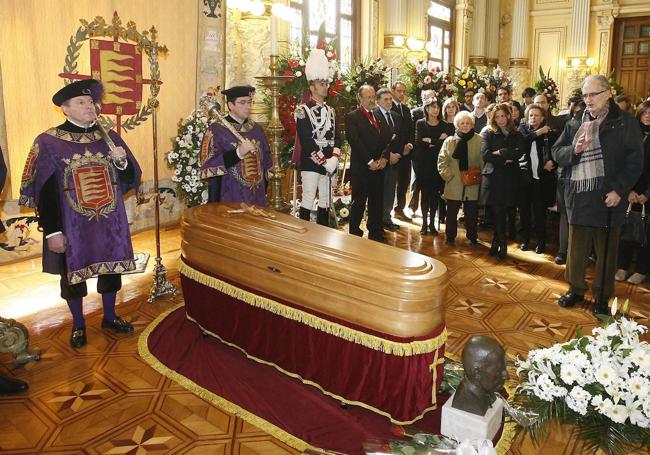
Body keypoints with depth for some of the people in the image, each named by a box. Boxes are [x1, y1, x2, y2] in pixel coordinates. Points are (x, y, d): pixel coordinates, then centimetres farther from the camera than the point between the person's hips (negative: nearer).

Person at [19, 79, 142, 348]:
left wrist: (122, 162, -17)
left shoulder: (110, 137, 2)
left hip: (110, 223, 3)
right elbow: (44, 192, -9)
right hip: (71, 226, -3)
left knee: (111, 269, 14)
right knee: (73, 274, 11)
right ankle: (78, 325, 31)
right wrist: (52, 231, -12)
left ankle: (110, 317, 35)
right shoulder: (48, 142, -8)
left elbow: (131, 179, 4)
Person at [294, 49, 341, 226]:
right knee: (308, 200, -5)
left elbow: (336, 137, 10)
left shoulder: (331, 110, 14)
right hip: (311, 163, -6)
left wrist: (334, 158, -7)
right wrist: (324, 162, -17)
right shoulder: (303, 111, -7)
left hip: (330, 163, 7)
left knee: (325, 201, 12)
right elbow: (306, 141, -15)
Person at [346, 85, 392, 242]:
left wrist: (384, 158, -4)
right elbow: (355, 142, -12)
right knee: (359, 202, 0)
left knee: (377, 201, 8)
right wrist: (370, 161, -14)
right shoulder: (352, 117, -3)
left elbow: (388, 138, 11)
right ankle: (355, 234, 10)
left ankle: (376, 233, 19)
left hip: (379, 166, 5)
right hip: (360, 167, -5)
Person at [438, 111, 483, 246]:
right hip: (454, 184, 1)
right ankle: (450, 237, 22)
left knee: (472, 214, 8)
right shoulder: (449, 141, 5)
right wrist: (449, 176, -5)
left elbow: (483, 161, 2)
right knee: (451, 212, 8)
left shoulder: (479, 141, 1)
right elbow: (442, 161, 4)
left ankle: (472, 237, 22)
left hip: (472, 185, 0)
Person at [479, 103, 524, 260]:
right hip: (492, 176, -1)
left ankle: (497, 242, 13)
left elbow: (519, 152, -6)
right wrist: (505, 160, -10)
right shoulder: (488, 133, 7)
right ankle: (501, 243, 6)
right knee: (497, 211, -5)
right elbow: (485, 154, -7)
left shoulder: (516, 135, 12)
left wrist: (500, 152, -10)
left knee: (500, 212, 0)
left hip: (509, 177, 1)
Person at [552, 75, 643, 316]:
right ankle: (576, 289, 30)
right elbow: (557, 153, 7)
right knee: (576, 248, 13)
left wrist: (619, 190, -15)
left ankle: (602, 297, 21)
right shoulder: (574, 124, 9)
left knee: (606, 251, 7)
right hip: (578, 197, 3)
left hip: (608, 197, -3)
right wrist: (574, 150, -14)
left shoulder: (624, 122, -2)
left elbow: (635, 160, -6)